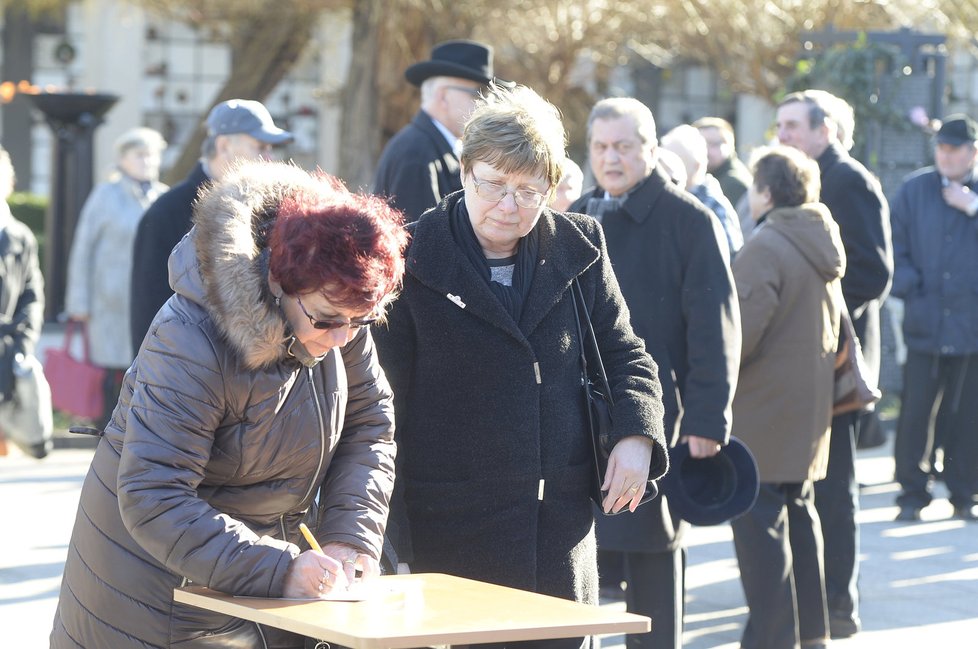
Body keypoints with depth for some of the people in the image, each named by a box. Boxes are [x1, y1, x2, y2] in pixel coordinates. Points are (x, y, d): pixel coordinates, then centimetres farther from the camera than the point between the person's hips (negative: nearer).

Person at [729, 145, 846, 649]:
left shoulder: (765, 248, -17)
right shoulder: (822, 246, 10)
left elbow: (739, 336, -22)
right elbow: (834, 329, 17)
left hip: (762, 413, -9)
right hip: (810, 410, 9)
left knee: (760, 521, -4)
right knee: (799, 514, 17)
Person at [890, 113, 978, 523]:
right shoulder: (914, 189, 8)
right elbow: (893, 248, 9)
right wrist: (911, 287, -2)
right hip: (925, 321, 0)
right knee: (915, 411, -3)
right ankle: (912, 495, 8)